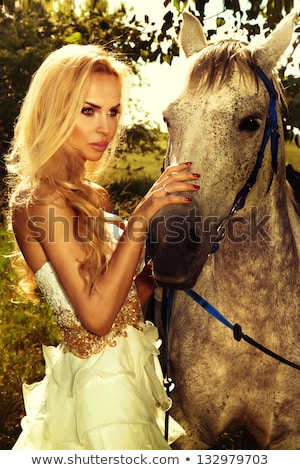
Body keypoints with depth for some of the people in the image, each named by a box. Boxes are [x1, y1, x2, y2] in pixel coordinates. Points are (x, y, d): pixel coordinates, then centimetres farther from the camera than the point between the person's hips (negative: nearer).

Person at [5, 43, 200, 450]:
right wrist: (142, 216, -30)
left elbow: (138, 292, 6)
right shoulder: (42, 199, -20)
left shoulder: (89, 195, 7)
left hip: (129, 367, 9)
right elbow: (97, 315, -27)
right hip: (104, 383, -9)